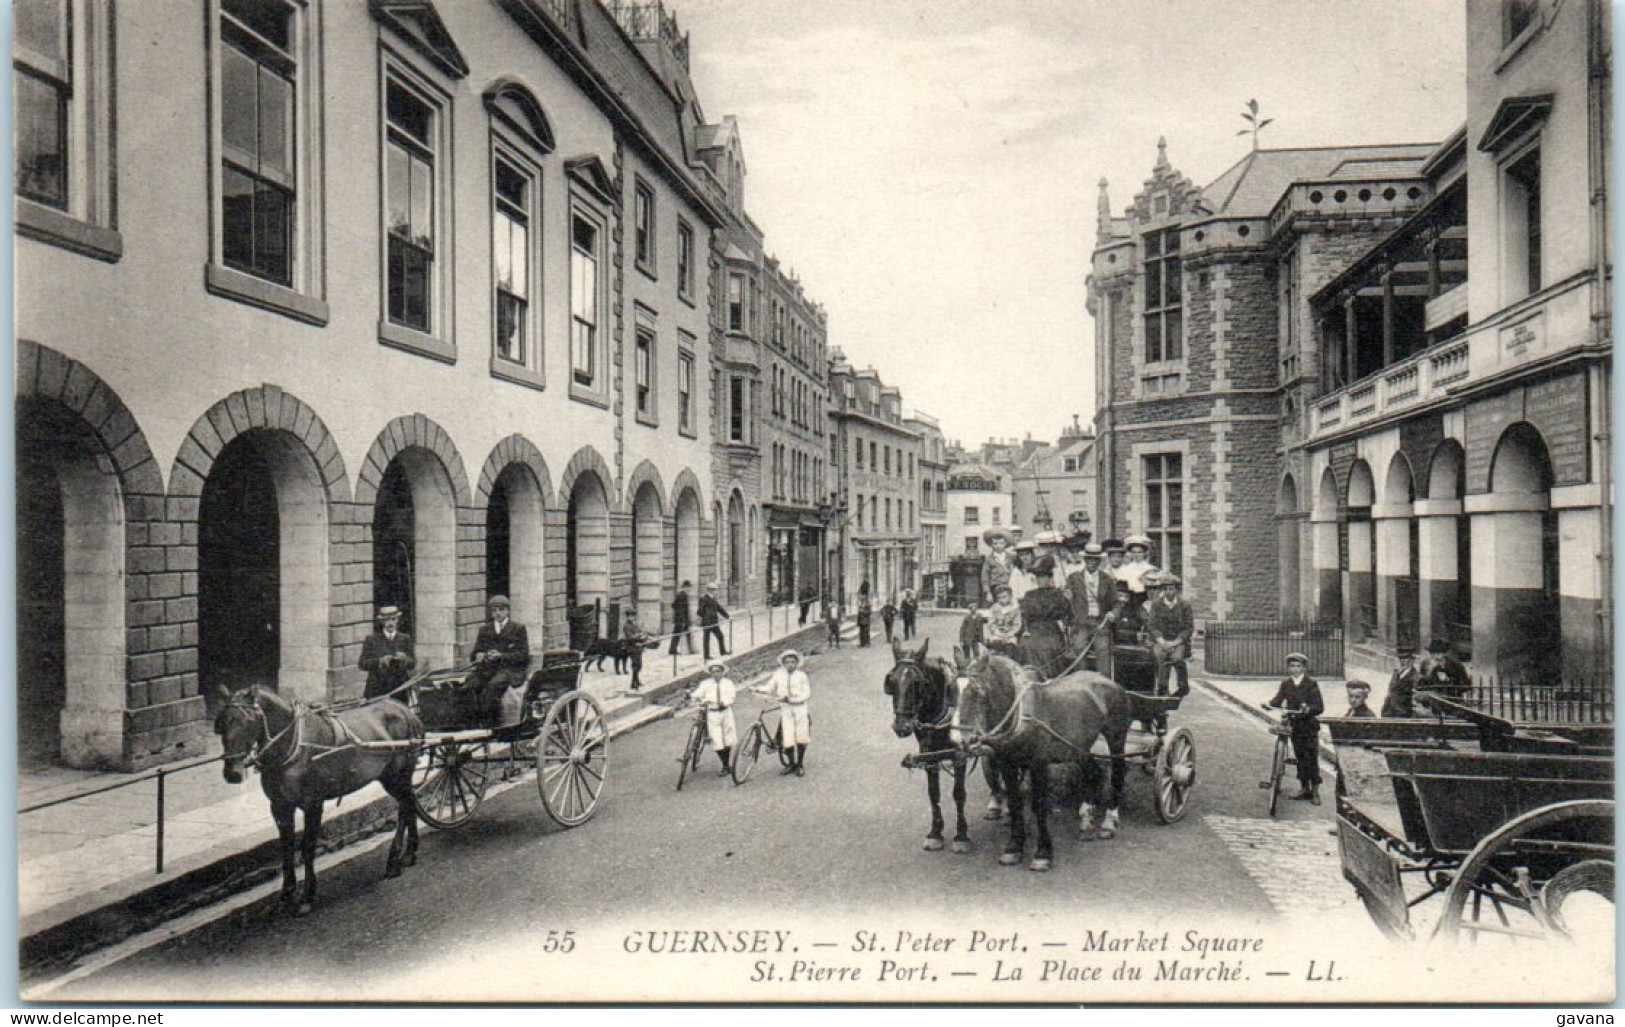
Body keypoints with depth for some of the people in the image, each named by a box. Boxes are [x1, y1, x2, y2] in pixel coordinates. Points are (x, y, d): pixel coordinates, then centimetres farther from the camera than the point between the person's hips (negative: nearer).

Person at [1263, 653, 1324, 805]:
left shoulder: (1311, 684, -7)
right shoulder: (1286, 683, 6)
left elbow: (1320, 707, -13)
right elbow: (1278, 700, -3)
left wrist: (1308, 709, -34)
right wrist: (1269, 704, -24)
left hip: (1309, 726, -4)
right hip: (1293, 725, 4)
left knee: (1311, 758, -4)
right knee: (1300, 757, 11)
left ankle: (1315, 791, 4)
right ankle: (1304, 788, 21)